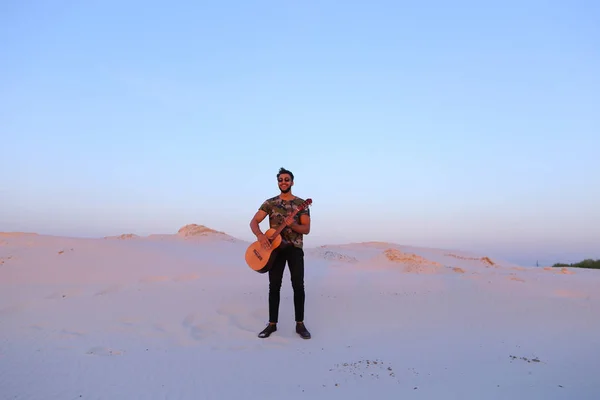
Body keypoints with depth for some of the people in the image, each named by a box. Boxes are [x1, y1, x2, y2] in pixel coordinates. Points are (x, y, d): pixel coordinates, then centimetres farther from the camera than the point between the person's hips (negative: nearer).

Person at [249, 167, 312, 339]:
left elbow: (306, 229, -3)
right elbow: (253, 222, -4)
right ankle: (272, 323, 14)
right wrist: (260, 235, -24)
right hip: (276, 248, 1)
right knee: (274, 286, 2)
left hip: (295, 248, -1)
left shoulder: (301, 203, 2)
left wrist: (292, 225, -23)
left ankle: (300, 324, 7)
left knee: (298, 285, -5)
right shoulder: (270, 202, 4)